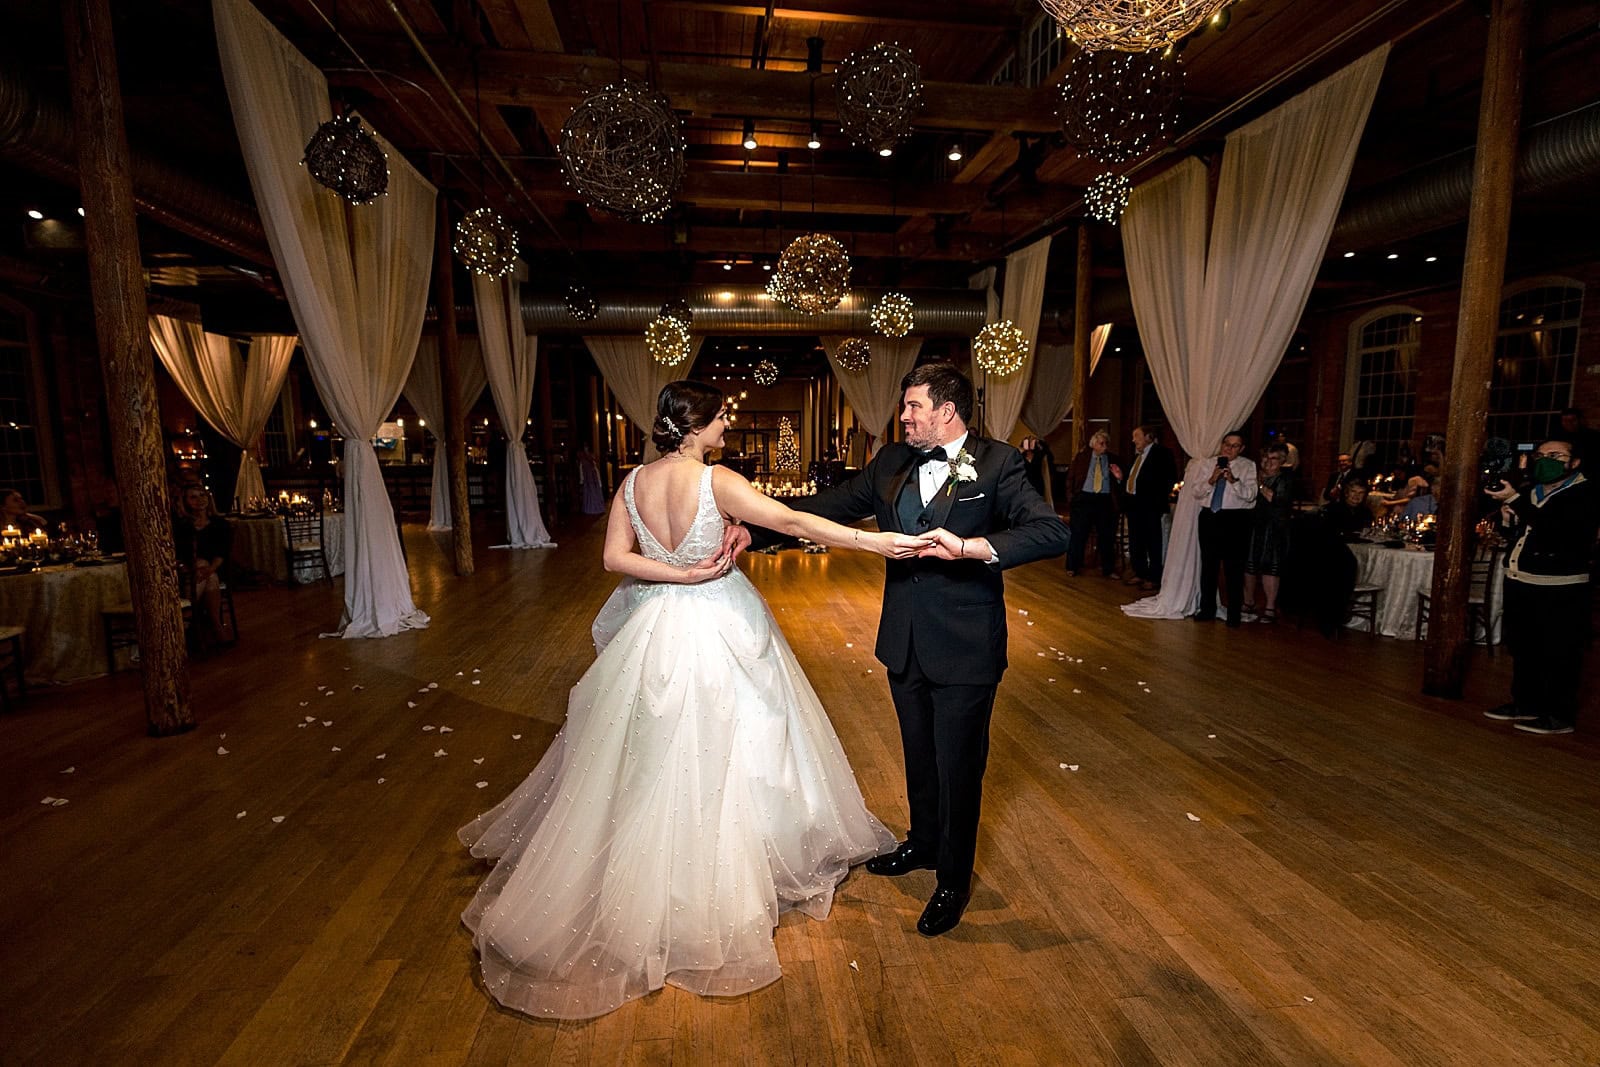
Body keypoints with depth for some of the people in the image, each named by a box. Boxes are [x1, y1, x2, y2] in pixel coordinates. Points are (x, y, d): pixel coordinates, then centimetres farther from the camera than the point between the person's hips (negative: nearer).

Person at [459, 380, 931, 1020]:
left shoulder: (633, 483, -1)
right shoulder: (716, 481, -17)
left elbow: (615, 558, -6)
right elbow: (792, 522, -23)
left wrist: (684, 574, -7)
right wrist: (874, 541, -23)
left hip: (654, 633, 6)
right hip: (717, 634, -5)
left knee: (652, 761, 21)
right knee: (715, 758, 12)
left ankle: (641, 889, 40)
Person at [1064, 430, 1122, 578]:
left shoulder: (1113, 459, 8)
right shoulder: (1081, 457, 5)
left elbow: (1118, 486, 10)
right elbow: (1070, 478, 6)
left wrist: (1119, 478, -11)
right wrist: (1071, 496, -1)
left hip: (1105, 501, 1)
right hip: (1084, 498, -1)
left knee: (1107, 536, 6)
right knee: (1078, 534, 2)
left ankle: (1108, 569, 18)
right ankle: (1072, 567, 12)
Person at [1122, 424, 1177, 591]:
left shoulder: (1161, 452, -8)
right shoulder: (1137, 455, 16)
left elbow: (1171, 477, -14)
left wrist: (1161, 495, -16)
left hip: (1149, 504, -8)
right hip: (1133, 503, 8)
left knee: (1153, 542, 1)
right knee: (1135, 541, 15)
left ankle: (1153, 578, 9)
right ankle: (1139, 573, 27)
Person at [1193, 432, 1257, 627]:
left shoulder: (1248, 466, 1)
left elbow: (1250, 495, -10)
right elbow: (1195, 491, 3)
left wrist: (1234, 481, -25)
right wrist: (1211, 480, -14)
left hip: (1234, 520, -4)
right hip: (1209, 517, 4)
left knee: (1233, 568, 0)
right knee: (1208, 565, 11)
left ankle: (1234, 613, 12)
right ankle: (1207, 609, 23)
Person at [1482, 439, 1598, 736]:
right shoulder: (1531, 491, 16)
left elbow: (1552, 526, -26)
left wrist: (1513, 499, -26)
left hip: (1559, 589, -8)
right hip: (1520, 583, 8)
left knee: (1559, 655, 0)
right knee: (1523, 649, 16)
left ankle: (1560, 716, 10)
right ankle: (1526, 704, 28)